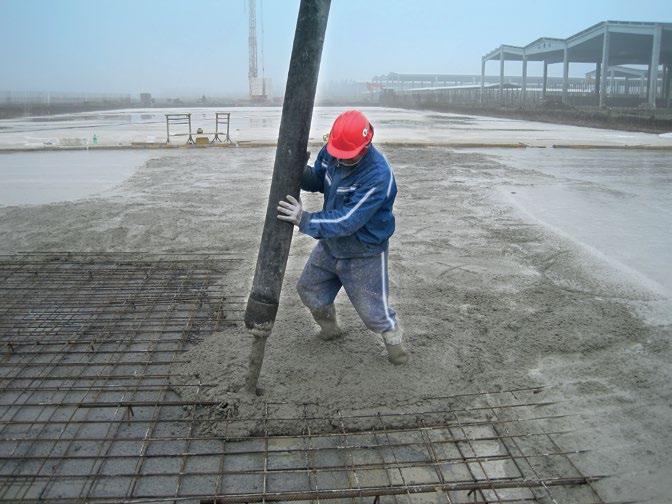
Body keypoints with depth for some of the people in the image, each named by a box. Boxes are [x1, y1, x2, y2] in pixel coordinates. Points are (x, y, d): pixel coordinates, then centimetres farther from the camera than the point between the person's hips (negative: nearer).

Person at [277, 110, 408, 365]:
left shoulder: (378, 176, -34)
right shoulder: (331, 152, -14)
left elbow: (348, 221, -35)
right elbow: (318, 181, 4)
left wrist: (304, 220, -40)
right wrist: (301, 172, -20)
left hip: (364, 253, -7)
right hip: (330, 244, 7)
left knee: (373, 309, 6)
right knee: (309, 289, 20)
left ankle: (394, 339, 37)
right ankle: (330, 329, 47)